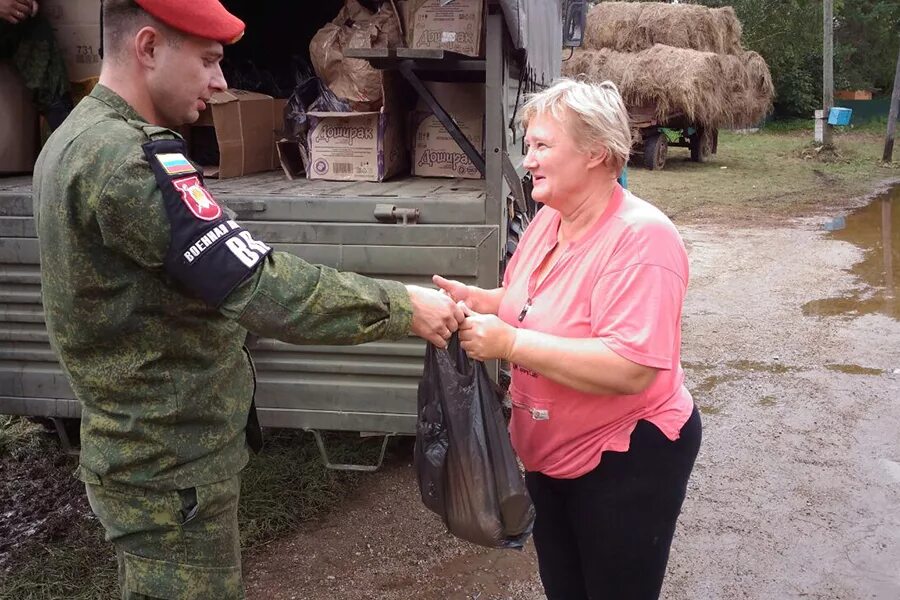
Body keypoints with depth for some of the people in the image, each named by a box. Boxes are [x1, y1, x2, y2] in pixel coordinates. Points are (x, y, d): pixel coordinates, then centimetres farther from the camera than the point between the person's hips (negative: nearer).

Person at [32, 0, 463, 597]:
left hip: (140, 447, 10)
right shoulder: (129, 157, -26)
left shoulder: (75, 140, 8)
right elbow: (263, 287, -31)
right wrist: (403, 307, -22)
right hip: (172, 468, -10)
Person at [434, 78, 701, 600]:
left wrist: (509, 343, -33)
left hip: (627, 459, -8)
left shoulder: (641, 237, -26)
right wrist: (478, 300, -4)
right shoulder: (548, 219, 1)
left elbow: (630, 370, -34)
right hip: (551, 455, 8)